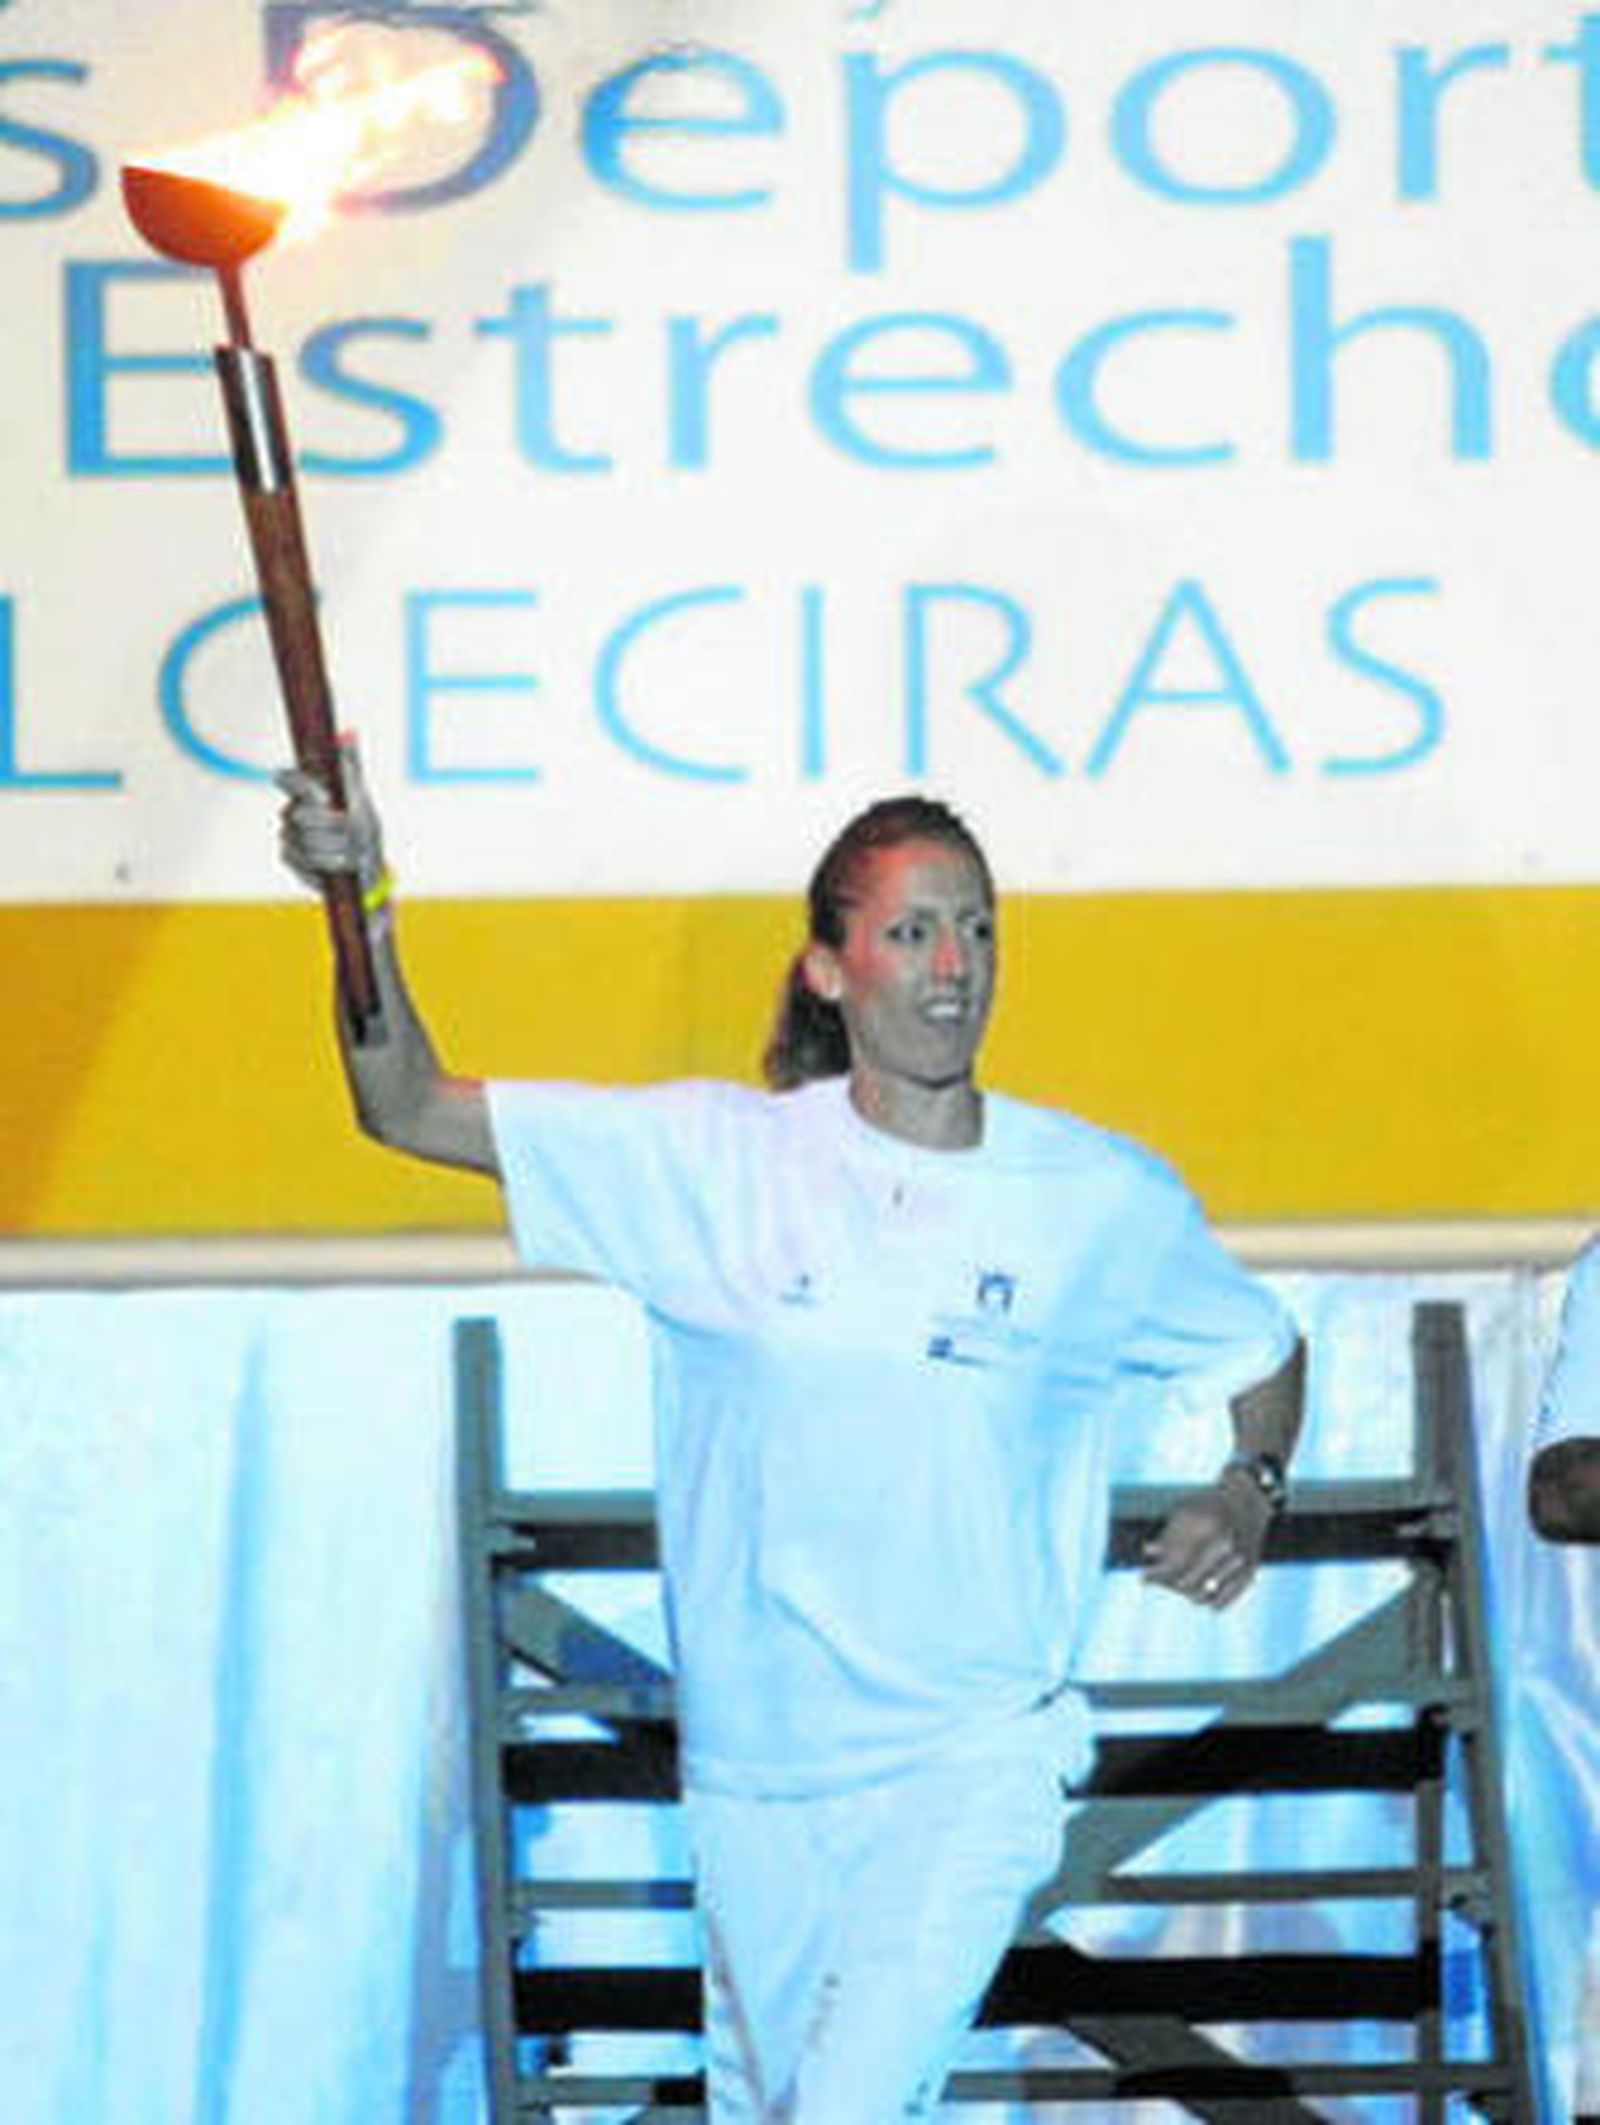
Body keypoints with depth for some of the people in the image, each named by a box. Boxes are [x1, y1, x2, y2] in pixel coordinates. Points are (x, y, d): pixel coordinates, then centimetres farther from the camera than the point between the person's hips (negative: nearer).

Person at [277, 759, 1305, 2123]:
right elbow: (411, 1112, -4)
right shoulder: (716, 1161, -3)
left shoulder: (1103, 1201, -3)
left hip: (973, 1763, -2)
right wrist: (365, 917, -19)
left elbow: (1268, 1353, 14)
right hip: (756, 1758, 3)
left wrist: (1250, 1492, -6)